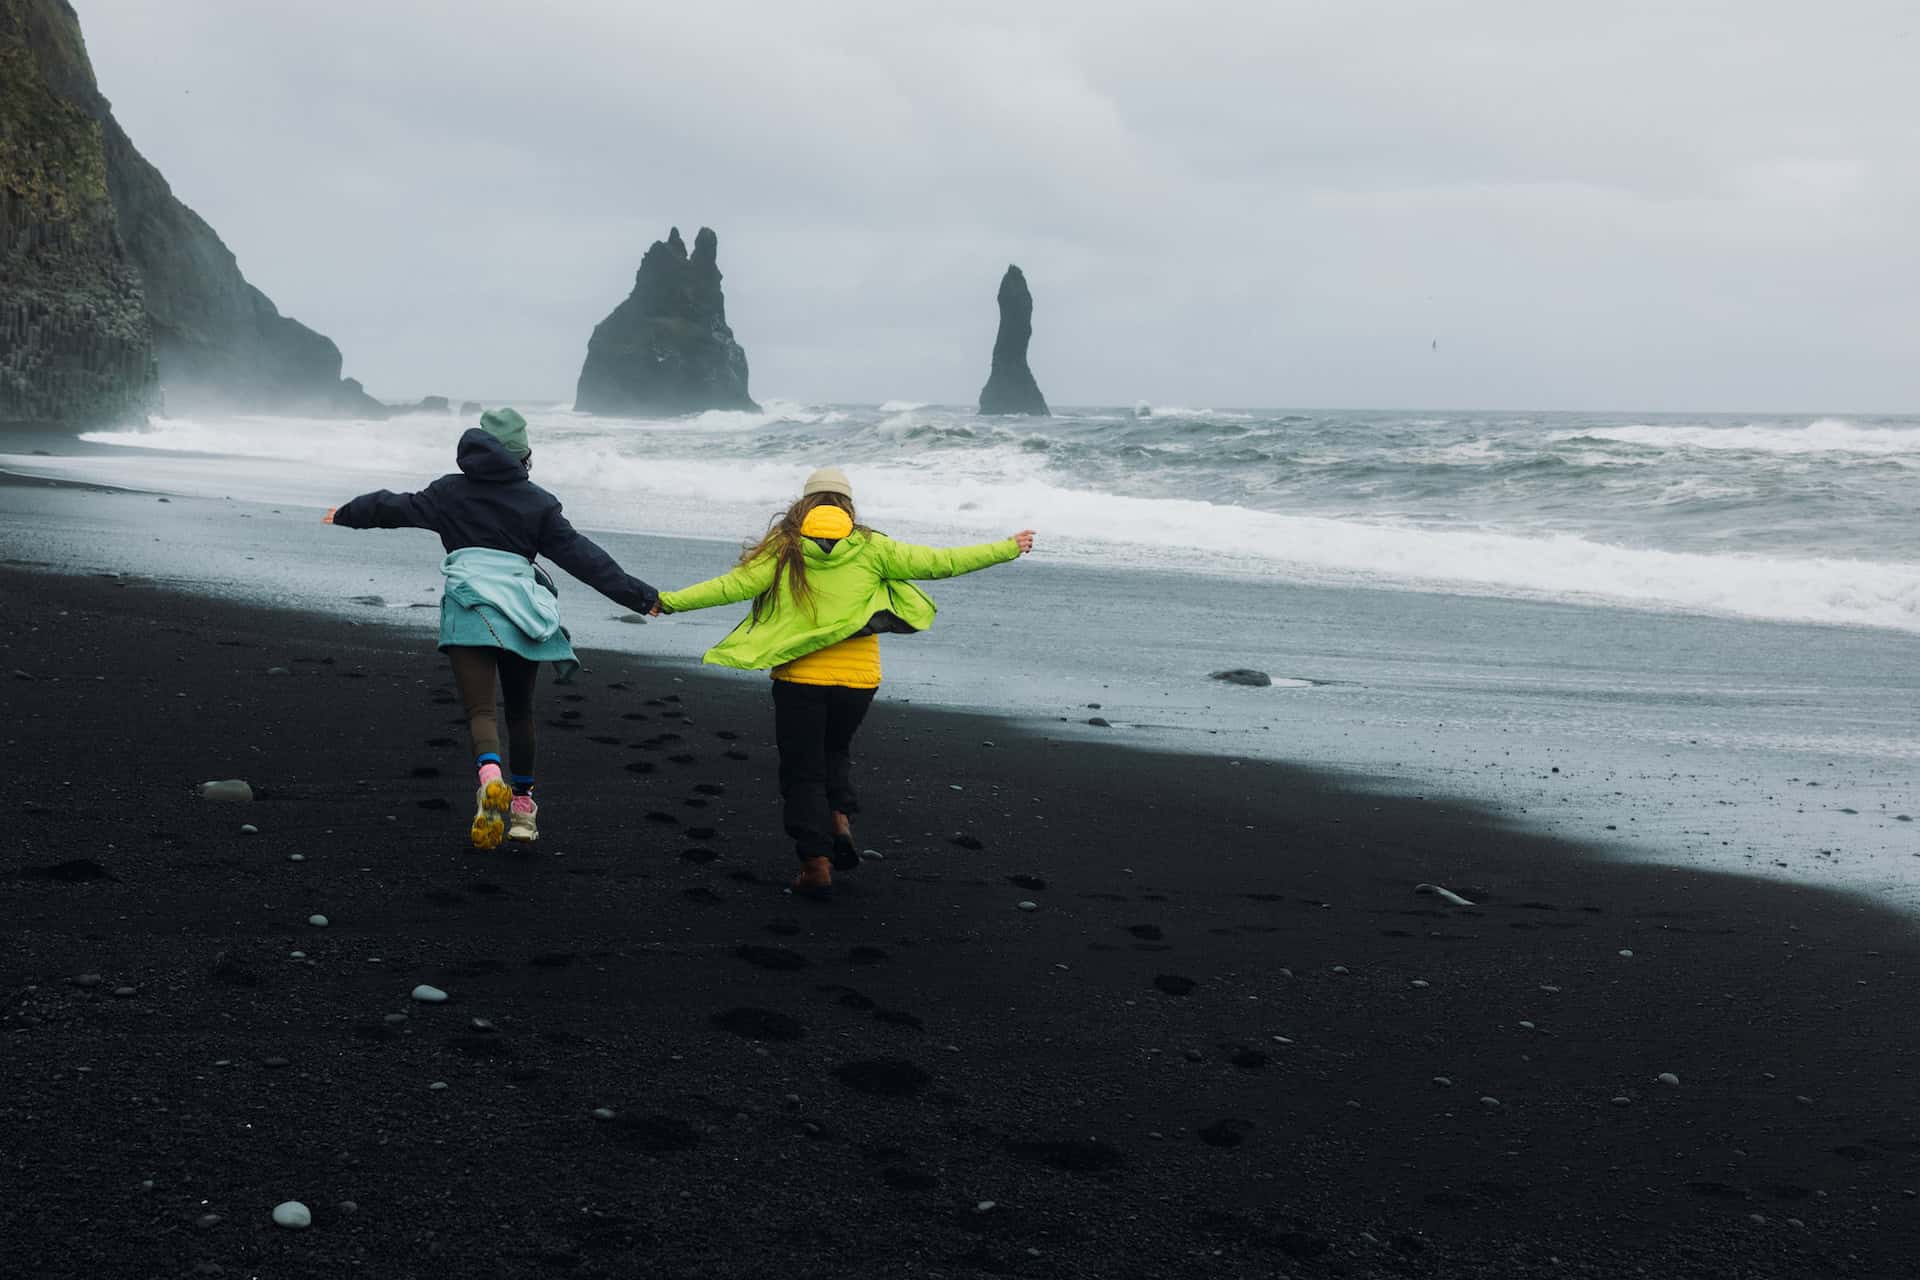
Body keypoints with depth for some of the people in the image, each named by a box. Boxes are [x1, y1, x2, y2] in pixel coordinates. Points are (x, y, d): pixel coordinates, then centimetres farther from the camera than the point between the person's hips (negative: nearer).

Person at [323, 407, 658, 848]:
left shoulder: (450, 491, 11)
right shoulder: (537, 502, 8)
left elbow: (394, 507, 22)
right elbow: (581, 555, 4)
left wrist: (346, 515, 42)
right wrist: (640, 596, 5)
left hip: (469, 606, -1)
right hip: (521, 610, 1)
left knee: (480, 708, -8)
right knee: (520, 708, 17)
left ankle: (490, 777, -38)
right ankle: (522, 802, 26)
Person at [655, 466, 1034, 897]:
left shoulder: (785, 550, -3)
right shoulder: (870, 549, -1)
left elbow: (731, 586, -7)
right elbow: (939, 562, 0)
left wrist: (668, 601, 1)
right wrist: (1007, 549, 8)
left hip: (800, 679, -2)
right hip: (858, 679, 2)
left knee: (802, 771, 9)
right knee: (835, 751, 27)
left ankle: (816, 861, 3)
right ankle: (840, 817, 4)